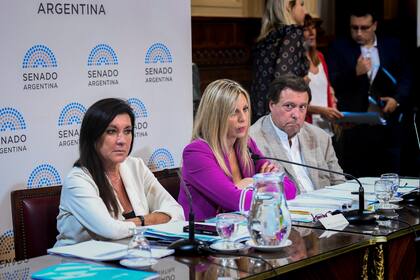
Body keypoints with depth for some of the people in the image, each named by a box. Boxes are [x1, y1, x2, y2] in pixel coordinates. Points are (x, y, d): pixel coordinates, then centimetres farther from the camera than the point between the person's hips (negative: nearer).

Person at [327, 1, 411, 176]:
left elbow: (406, 78, 13)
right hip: (353, 125, -2)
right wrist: (355, 73, -20)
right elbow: (332, 83, -4)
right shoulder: (339, 48, 3)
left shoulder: (393, 47, 10)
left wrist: (397, 99, -5)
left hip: (387, 124, 2)